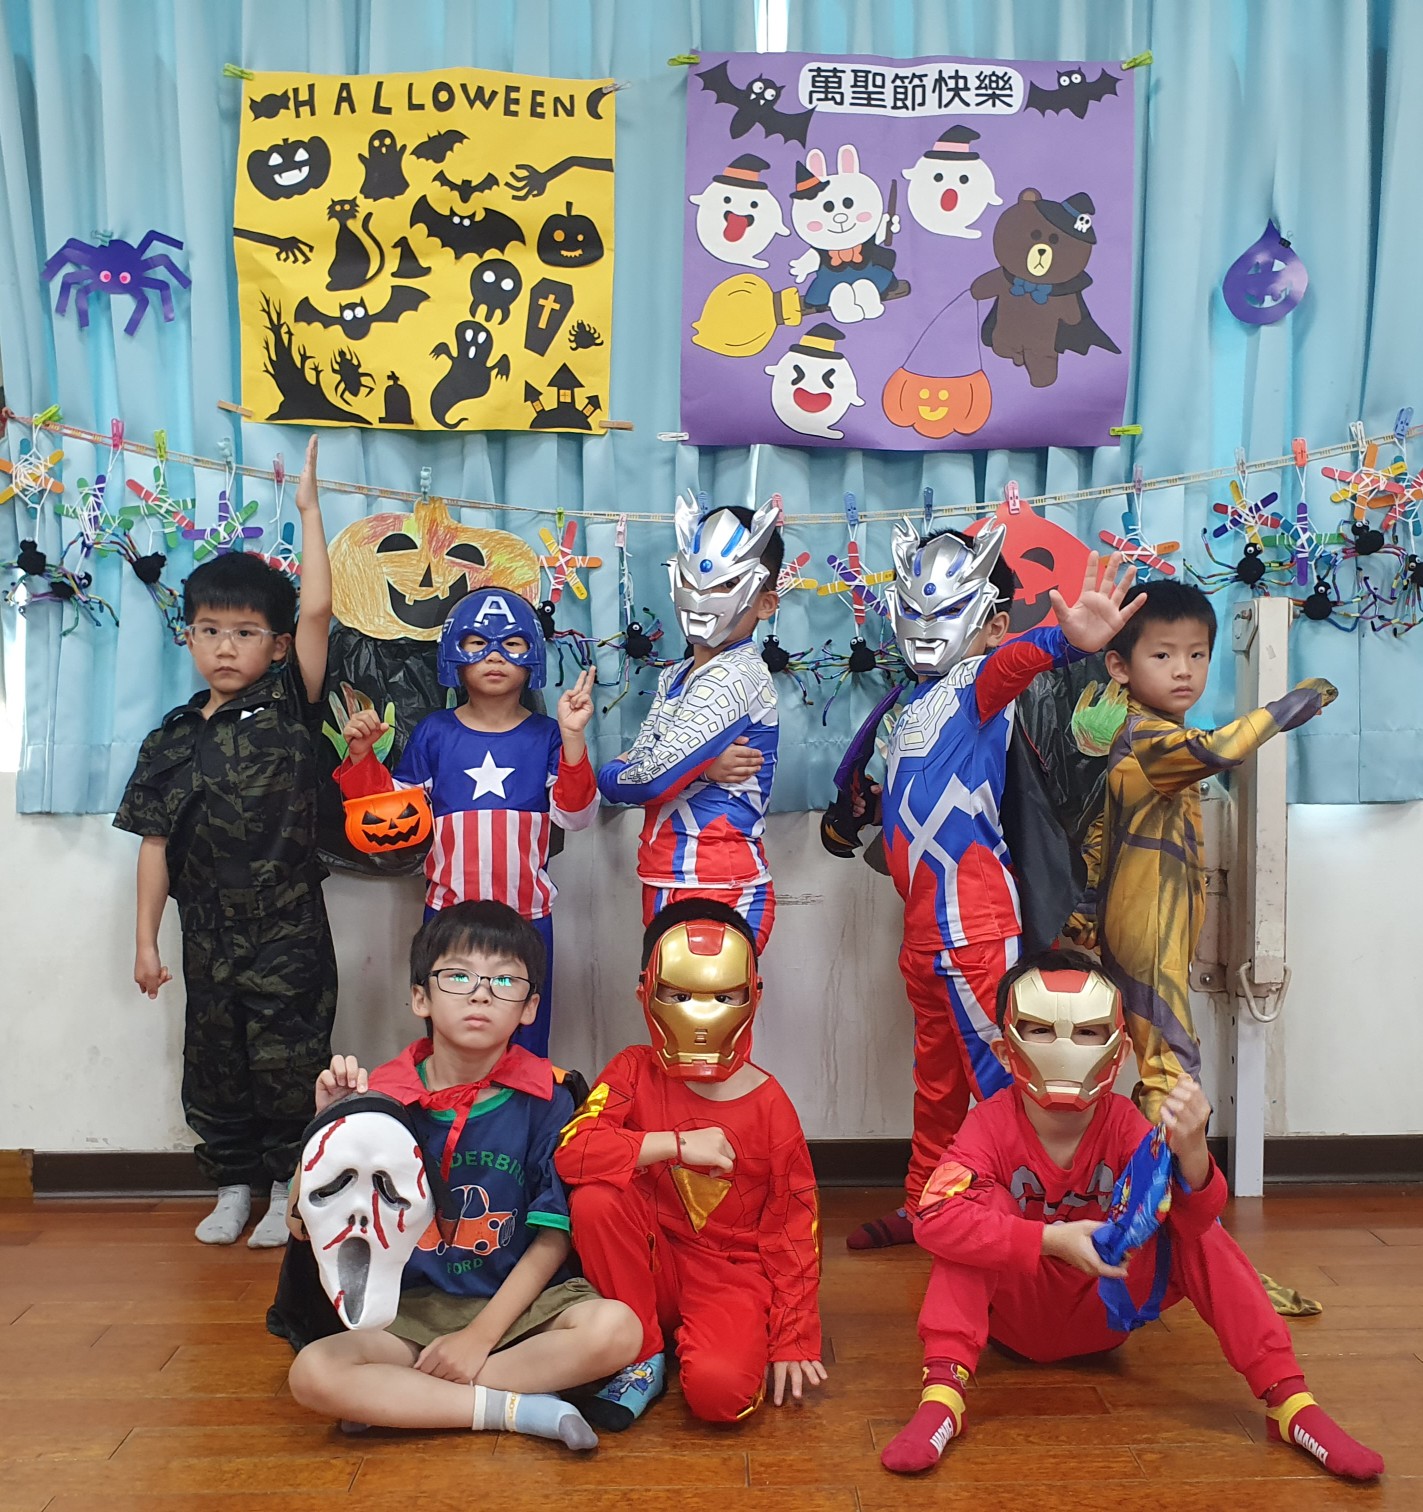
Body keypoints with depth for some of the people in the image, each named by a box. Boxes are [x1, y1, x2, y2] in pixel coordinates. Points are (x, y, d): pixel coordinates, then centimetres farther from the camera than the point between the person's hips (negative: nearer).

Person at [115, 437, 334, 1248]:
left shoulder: (288, 707, -6)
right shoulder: (174, 738, 3)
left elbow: (317, 612, -17)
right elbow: (157, 840, 4)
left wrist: (310, 508, -17)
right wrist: (146, 937, 4)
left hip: (288, 930, -4)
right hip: (208, 933, 4)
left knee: (288, 1061, 4)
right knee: (214, 1063, 15)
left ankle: (289, 1189, 22)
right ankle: (233, 1186, 33)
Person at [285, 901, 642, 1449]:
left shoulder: (545, 1099, -7)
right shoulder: (383, 1094, -5)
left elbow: (552, 1238, -6)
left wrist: (482, 1334, -13)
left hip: (520, 1302, 0)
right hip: (413, 1309, 1)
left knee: (616, 1329, -29)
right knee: (312, 1373, -26)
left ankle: (397, 1398, -16)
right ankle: (519, 1408, -17)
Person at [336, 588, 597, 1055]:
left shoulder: (546, 735, -1)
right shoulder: (434, 732, 2)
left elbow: (575, 815, -11)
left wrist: (572, 738, -20)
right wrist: (361, 756, -9)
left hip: (527, 914, -1)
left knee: (524, 1042, 10)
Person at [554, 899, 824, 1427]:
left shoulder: (768, 1102, -8)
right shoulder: (635, 1071, -6)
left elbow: (794, 1227, -3)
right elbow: (572, 1152, -23)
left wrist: (794, 1340, -4)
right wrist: (678, 1144, -27)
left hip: (734, 1273, -3)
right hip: (654, 1262, 3)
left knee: (721, 1390, -31)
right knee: (595, 1199, -26)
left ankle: (750, 1340, 6)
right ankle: (645, 1354, -6)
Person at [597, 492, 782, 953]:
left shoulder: (736, 677, -16)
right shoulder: (675, 678, 12)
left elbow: (650, 778, -23)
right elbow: (635, 772, 1)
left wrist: (611, 774, -1)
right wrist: (698, 765, -17)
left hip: (722, 894, -9)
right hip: (666, 889, 9)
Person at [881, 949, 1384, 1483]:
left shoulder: (1123, 1123, -15)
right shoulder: (992, 1123, -23)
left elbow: (1194, 1215, -28)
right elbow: (933, 1217, -38)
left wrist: (1190, 1151, -50)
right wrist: (1053, 1240, -44)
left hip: (1103, 1315, 3)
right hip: (1016, 1309, -2)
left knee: (1199, 1233, -19)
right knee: (984, 1203, -31)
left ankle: (1289, 1400, -14)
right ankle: (941, 1395, -34)